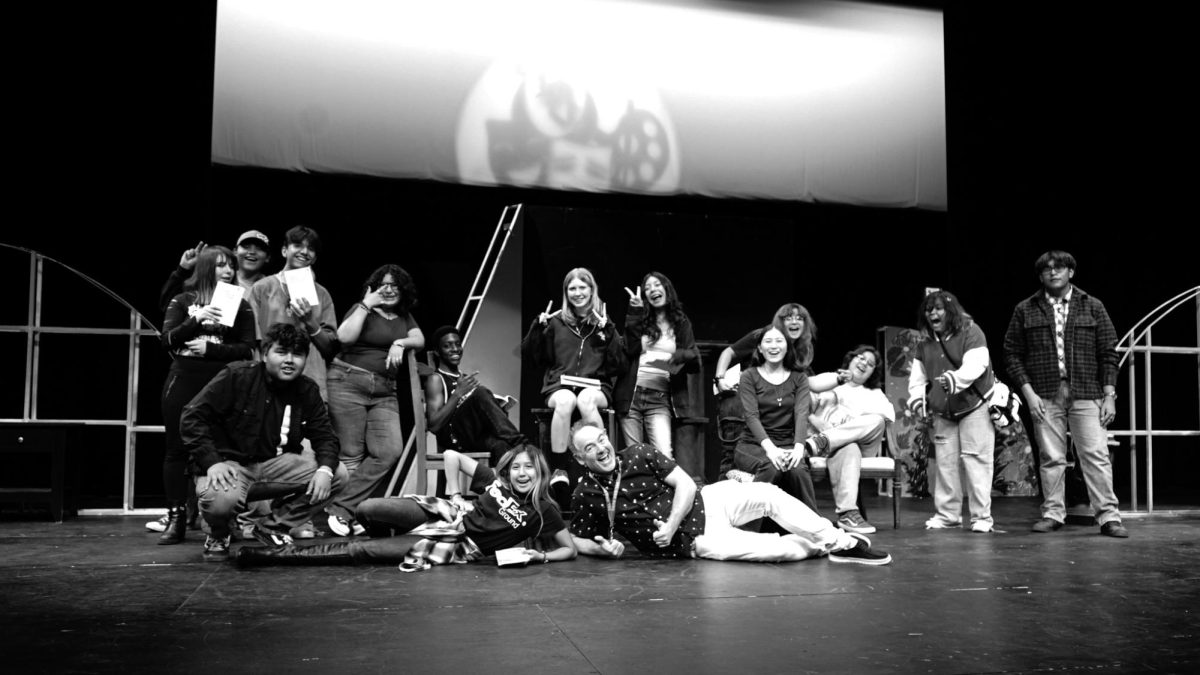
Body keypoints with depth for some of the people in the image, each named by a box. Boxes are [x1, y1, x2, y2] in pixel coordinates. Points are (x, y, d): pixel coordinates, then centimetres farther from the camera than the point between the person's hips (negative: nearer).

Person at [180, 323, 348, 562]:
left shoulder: (307, 390, 3)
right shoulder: (236, 376, -13)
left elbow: (325, 436, 4)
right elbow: (192, 417, -15)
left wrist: (325, 469, -18)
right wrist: (212, 462, -27)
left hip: (275, 464, 5)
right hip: (229, 463, -5)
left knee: (338, 474, -11)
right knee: (220, 498, -39)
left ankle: (273, 526, 6)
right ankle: (218, 535, 2)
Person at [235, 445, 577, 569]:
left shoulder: (543, 510, -9)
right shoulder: (495, 481, 0)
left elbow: (570, 549, -5)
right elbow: (451, 455, 7)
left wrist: (540, 556, -22)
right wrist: (455, 495, 0)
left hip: (464, 546, -3)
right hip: (450, 515, 3)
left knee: (365, 551, -14)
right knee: (367, 509, -19)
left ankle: (276, 556, -8)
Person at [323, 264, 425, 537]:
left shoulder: (405, 317, 21)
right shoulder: (362, 309, 6)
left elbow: (420, 340, 8)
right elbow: (344, 337, -11)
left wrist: (400, 343, -10)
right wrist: (366, 305, -8)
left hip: (385, 391, 5)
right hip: (348, 382, -4)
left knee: (390, 451, -14)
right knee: (351, 454, -7)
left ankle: (341, 508, -11)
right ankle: (344, 513, 1)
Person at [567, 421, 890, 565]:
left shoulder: (638, 454, -5)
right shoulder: (585, 496, -9)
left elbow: (685, 485, -5)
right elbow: (578, 541, 4)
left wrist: (670, 526, -19)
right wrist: (604, 548, -17)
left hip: (706, 502, 3)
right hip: (696, 539, -3)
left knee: (770, 495, -19)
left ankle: (841, 542, -1)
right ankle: (823, 546, 9)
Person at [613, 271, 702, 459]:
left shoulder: (681, 324, 12)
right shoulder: (640, 320, 13)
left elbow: (695, 362, 6)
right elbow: (629, 350, -5)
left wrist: (679, 357, -15)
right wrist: (635, 314, -5)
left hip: (660, 399, -1)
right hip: (631, 395, 1)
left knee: (664, 456, -20)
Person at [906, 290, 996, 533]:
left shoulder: (970, 332, -10)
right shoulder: (925, 343, 8)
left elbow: (975, 365, -24)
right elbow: (918, 376, 13)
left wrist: (954, 379, -41)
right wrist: (917, 398, -3)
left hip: (975, 406, -5)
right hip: (942, 412, 6)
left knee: (976, 460, -8)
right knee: (945, 462, 6)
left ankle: (981, 517, -1)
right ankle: (947, 514, 15)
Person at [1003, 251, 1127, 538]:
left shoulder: (1092, 307, 8)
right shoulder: (1025, 310, 7)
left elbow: (1109, 353, 6)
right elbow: (1012, 354, 6)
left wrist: (1109, 396, -1)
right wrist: (1028, 393, -4)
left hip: (1086, 395, 0)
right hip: (1045, 396, 0)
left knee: (1096, 455, -4)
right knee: (1051, 458, 3)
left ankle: (1108, 516, 0)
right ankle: (1053, 513, 12)